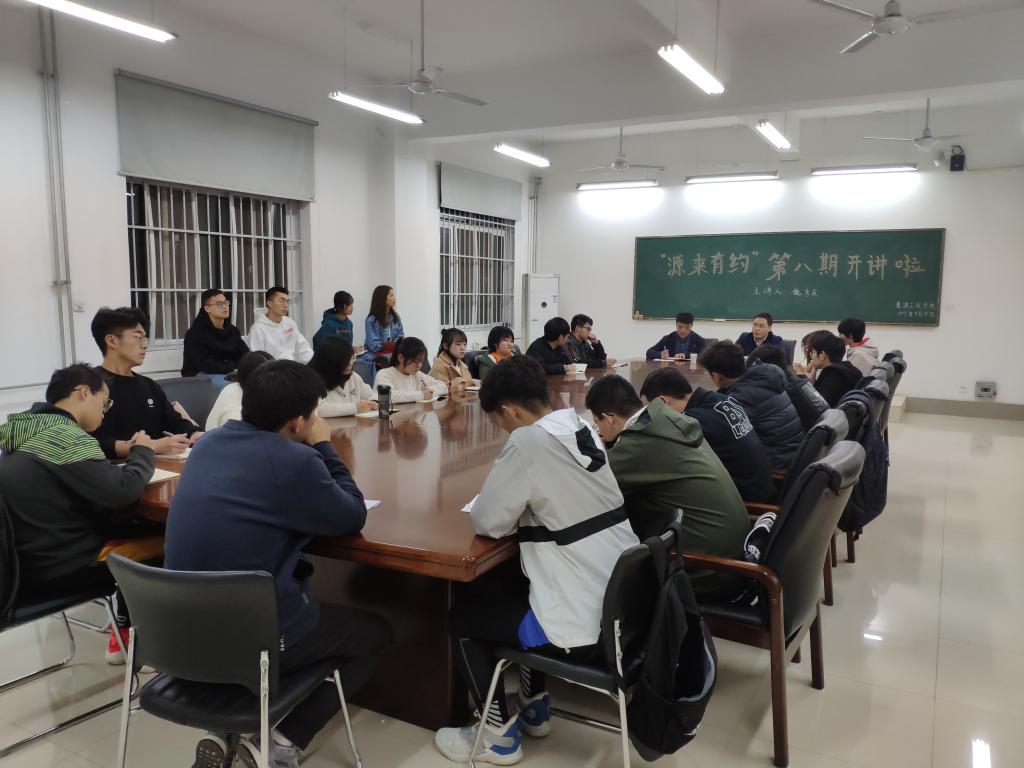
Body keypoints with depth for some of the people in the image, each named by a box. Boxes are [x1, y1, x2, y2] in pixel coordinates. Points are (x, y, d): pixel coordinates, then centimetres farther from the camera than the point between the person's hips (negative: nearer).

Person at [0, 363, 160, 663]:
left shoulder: (28, 431, 8)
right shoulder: (67, 438, -22)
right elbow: (122, 491, -26)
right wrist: (142, 453, -9)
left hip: (26, 557, 9)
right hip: (55, 566, -9)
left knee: (137, 531, 16)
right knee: (164, 545, 3)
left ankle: (124, 634, 23)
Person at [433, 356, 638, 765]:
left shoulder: (528, 441, -19)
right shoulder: (584, 429, 4)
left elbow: (487, 521, -12)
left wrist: (510, 504, 7)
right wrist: (521, 505, 9)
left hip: (585, 623, -8)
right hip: (623, 603, 8)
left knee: (463, 614, 14)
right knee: (500, 585, 29)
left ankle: (500, 735, 25)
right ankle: (535, 707, 38)